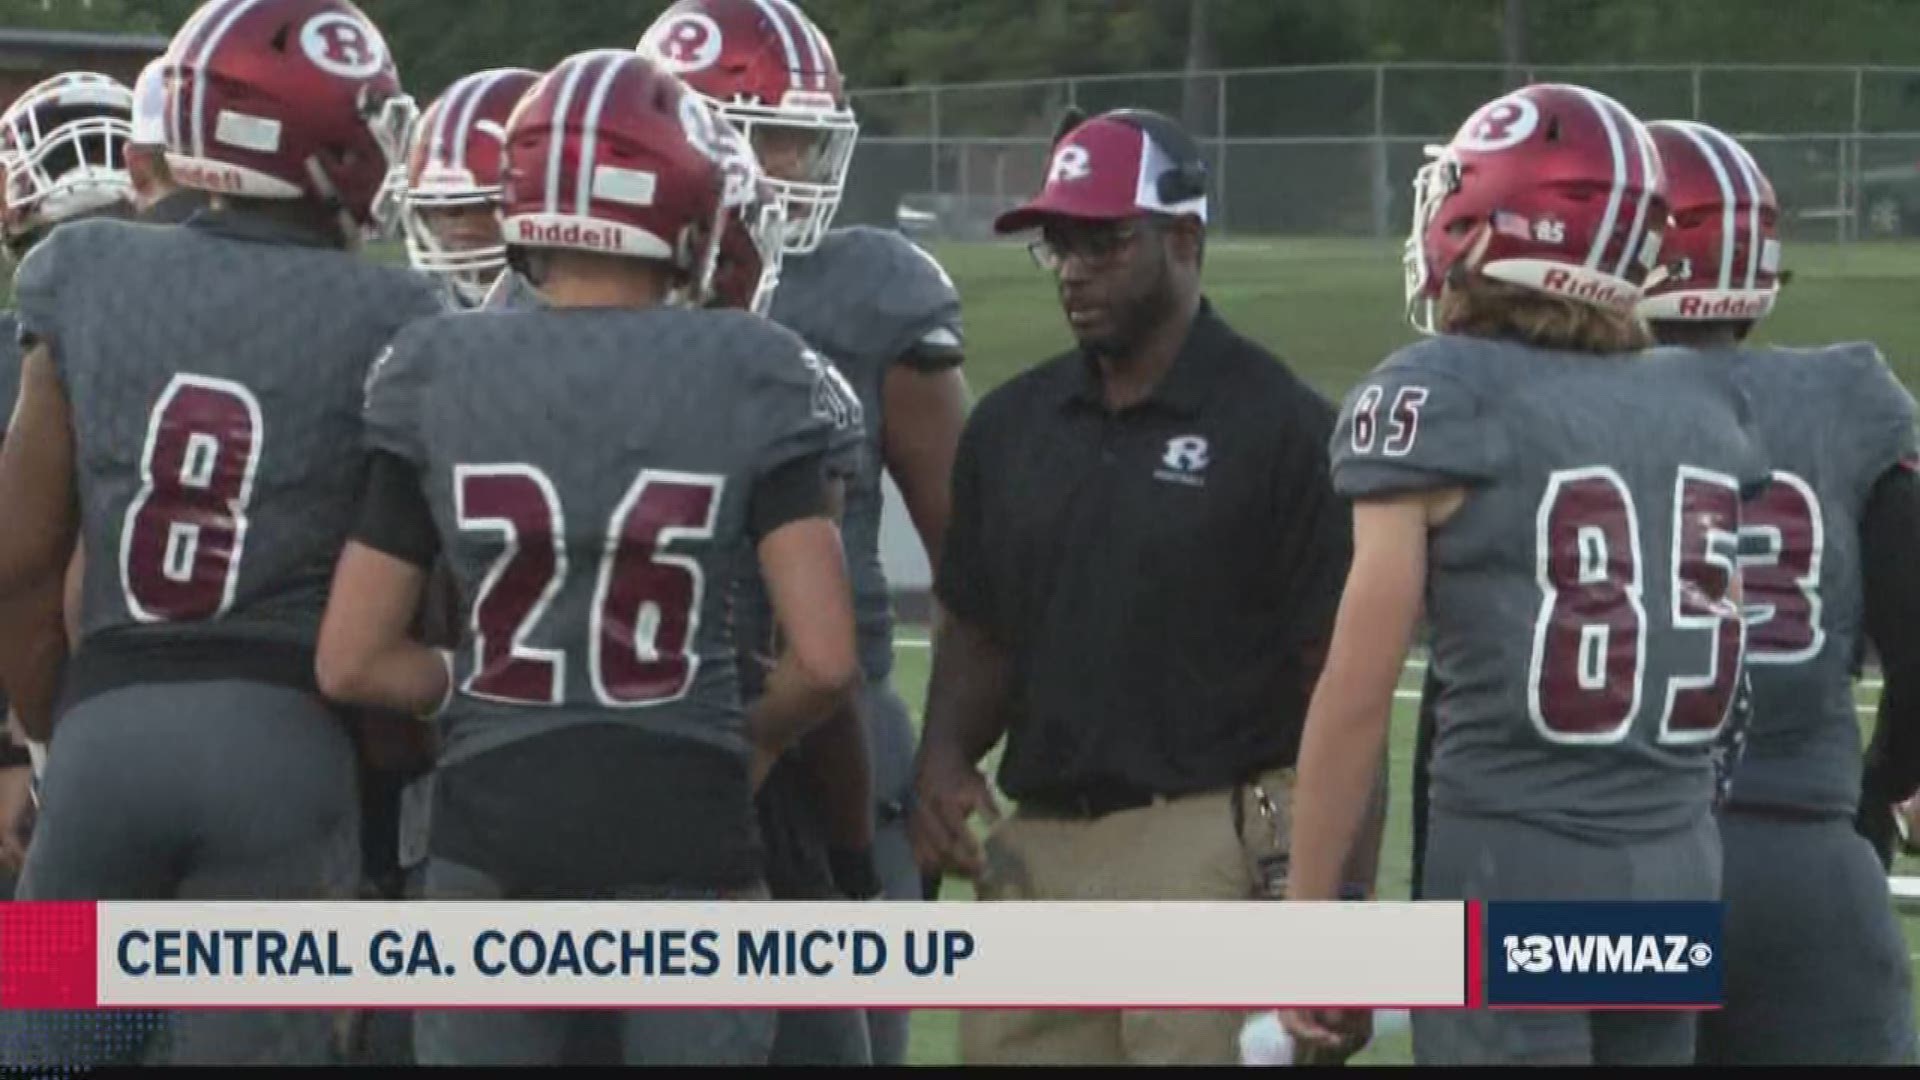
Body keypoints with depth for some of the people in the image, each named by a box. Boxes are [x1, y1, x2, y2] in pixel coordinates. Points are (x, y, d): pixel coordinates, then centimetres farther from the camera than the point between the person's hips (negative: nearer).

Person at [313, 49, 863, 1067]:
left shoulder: (434, 378, -2)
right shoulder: (752, 380, -6)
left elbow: (352, 664, 0)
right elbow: (824, 661, -10)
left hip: (494, 827, 1)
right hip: (686, 829, -1)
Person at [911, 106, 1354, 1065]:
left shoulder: (1278, 427, -5)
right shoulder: (1013, 425, 13)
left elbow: (1337, 678, -5)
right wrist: (942, 760, 0)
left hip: (1206, 843, -6)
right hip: (1038, 849, 6)